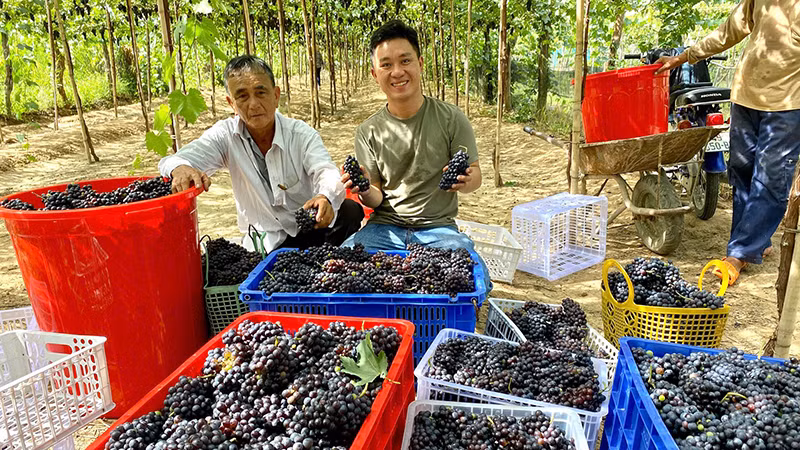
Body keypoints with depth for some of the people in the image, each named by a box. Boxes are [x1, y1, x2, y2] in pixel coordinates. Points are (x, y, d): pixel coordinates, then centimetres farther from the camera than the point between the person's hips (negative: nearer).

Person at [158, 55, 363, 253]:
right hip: (265, 244, 0)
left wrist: (325, 198, -52)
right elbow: (171, 161, -16)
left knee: (350, 211, -26)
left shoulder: (302, 135, -10)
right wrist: (181, 169, -44)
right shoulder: (226, 135, -6)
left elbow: (327, 173, -26)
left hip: (310, 230, 0)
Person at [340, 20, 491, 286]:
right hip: (385, 226, 1)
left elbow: (475, 177, 2)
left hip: (438, 227, -1)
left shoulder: (451, 119, -3)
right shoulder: (368, 133, 2)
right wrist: (366, 193, -20)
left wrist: (465, 181, -22)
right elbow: (377, 198, 5)